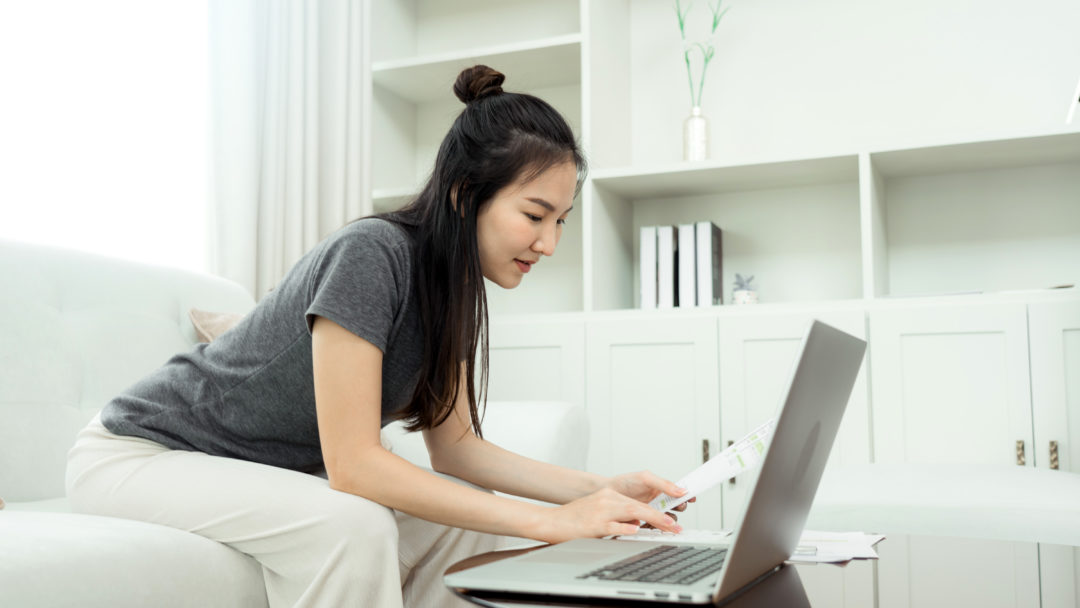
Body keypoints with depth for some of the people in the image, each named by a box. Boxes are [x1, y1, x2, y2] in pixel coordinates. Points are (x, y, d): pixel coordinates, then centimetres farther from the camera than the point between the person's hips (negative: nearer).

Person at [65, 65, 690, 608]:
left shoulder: (454, 286, -4)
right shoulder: (371, 254, -29)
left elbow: (455, 443, 0)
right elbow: (353, 465, -32)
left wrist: (596, 489, -12)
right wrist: (545, 522, -31)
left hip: (270, 470, 8)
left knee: (466, 518, -6)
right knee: (352, 525, -32)